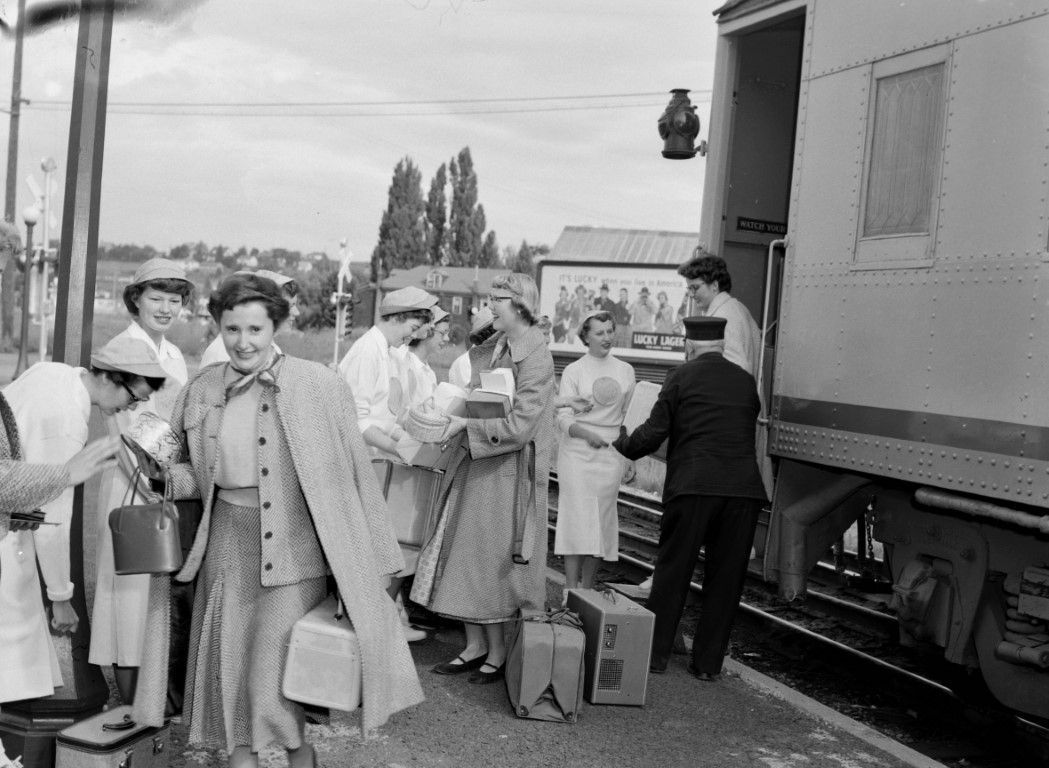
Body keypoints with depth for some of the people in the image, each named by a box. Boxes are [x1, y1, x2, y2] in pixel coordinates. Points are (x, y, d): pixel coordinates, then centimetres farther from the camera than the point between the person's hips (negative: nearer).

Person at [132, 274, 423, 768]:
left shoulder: (319, 386, -6)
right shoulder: (202, 390, 6)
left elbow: (354, 473, -3)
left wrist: (372, 558, -2)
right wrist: (167, 476, -5)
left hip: (294, 545, -4)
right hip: (226, 542, 4)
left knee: (272, 681, -5)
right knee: (227, 671, 9)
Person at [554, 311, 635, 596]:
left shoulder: (625, 370, 10)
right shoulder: (573, 371, 0)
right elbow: (563, 417, -6)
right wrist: (586, 433, -24)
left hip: (611, 453, 3)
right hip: (577, 452, -3)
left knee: (601, 519, 3)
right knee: (577, 517, -6)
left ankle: (587, 588, 12)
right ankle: (571, 591, -3)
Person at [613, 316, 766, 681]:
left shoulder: (681, 377, 2)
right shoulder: (746, 381, 14)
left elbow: (654, 433, -1)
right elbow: (747, 431, 17)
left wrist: (623, 445, 17)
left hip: (692, 487, -3)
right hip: (743, 489, 3)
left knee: (672, 571, 9)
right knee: (725, 577, 11)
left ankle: (656, 653, 15)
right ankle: (708, 662, 17)